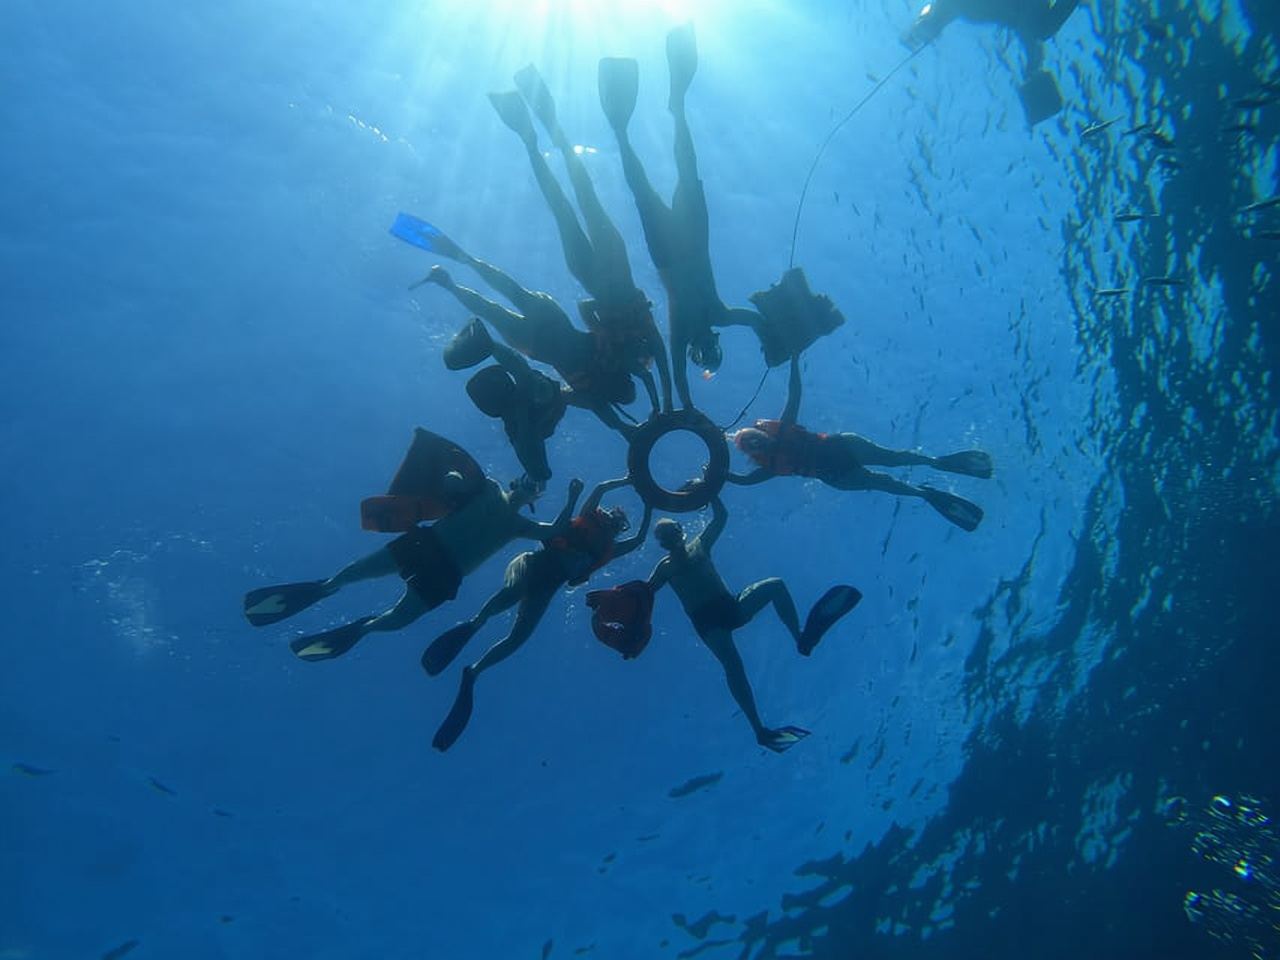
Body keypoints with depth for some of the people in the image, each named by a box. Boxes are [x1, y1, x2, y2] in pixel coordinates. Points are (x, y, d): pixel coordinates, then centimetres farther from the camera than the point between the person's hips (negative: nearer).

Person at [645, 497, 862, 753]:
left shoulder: (699, 546, 20)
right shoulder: (665, 567, 12)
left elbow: (721, 516, 19)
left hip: (732, 606, 5)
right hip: (707, 620, -4)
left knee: (775, 585, -17)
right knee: (731, 662, -30)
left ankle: (803, 640, -26)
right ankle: (759, 730, -35)